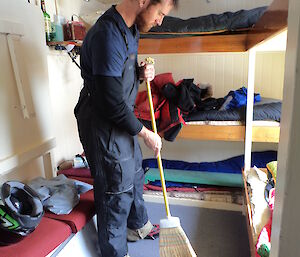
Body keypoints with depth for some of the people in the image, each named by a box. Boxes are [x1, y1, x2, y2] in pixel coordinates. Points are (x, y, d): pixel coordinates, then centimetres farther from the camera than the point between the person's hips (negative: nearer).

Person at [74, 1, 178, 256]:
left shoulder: (130, 29, 4)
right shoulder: (107, 35, -27)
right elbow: (112, 103, -27)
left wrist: (140, 73, -4)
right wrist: (145, 133, -16)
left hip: (121, 119, 10)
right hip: (102, 123, -10)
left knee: (134, 173, 24)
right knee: (116, 189, 4)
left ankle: (138, 225, 49)